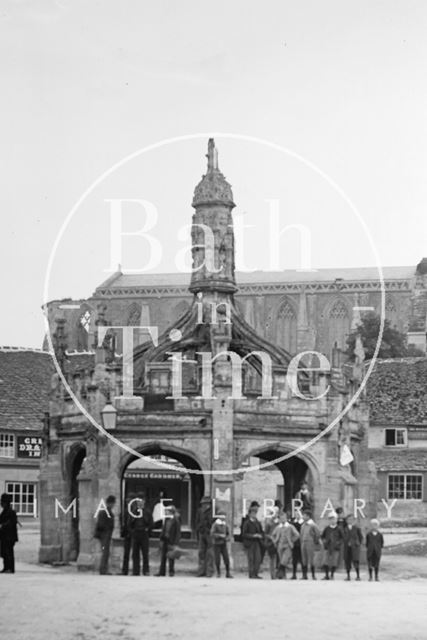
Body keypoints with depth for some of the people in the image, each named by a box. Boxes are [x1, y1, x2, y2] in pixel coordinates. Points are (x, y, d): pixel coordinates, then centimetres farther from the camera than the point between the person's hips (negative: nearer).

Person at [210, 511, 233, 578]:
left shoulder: (225, 525, 7)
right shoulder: (215, 525, -7)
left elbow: (228, 534, 14)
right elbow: (212, 534, -17)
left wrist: (227, 539, -7)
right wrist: (220, 535, -26)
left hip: (224, 544, 3)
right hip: (216, 544, -3)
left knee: (226, 559, -5)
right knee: (217, 560, -1)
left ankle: (228, 573, 1)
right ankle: (218, 573, 14)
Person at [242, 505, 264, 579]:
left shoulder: (258, 522, 14)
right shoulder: (247, 523, -3)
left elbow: (261, 532, 20)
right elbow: (244, 534, -8)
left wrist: (260, 535, -3)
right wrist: (253, 535, -18)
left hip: (257, 543, 5)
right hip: (249, 543, -5)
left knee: (258, 558, -2)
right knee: (251, 559, -4)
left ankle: (255, 574, 6)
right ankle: (251, 574, 1)